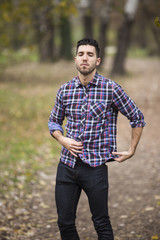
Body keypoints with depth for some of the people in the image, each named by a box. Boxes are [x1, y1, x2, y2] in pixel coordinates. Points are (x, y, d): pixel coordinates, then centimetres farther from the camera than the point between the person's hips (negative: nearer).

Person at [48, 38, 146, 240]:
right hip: (67, 164, 4)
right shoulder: (65, 90, 4)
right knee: (65, 223, 8)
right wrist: (62, 139, -2)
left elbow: (137, 118, 3)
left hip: (95, 167, -3)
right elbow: (54, 121, 17)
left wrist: (131, 151, 3)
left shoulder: (111, 89, -7)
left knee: (101, 223, 6)